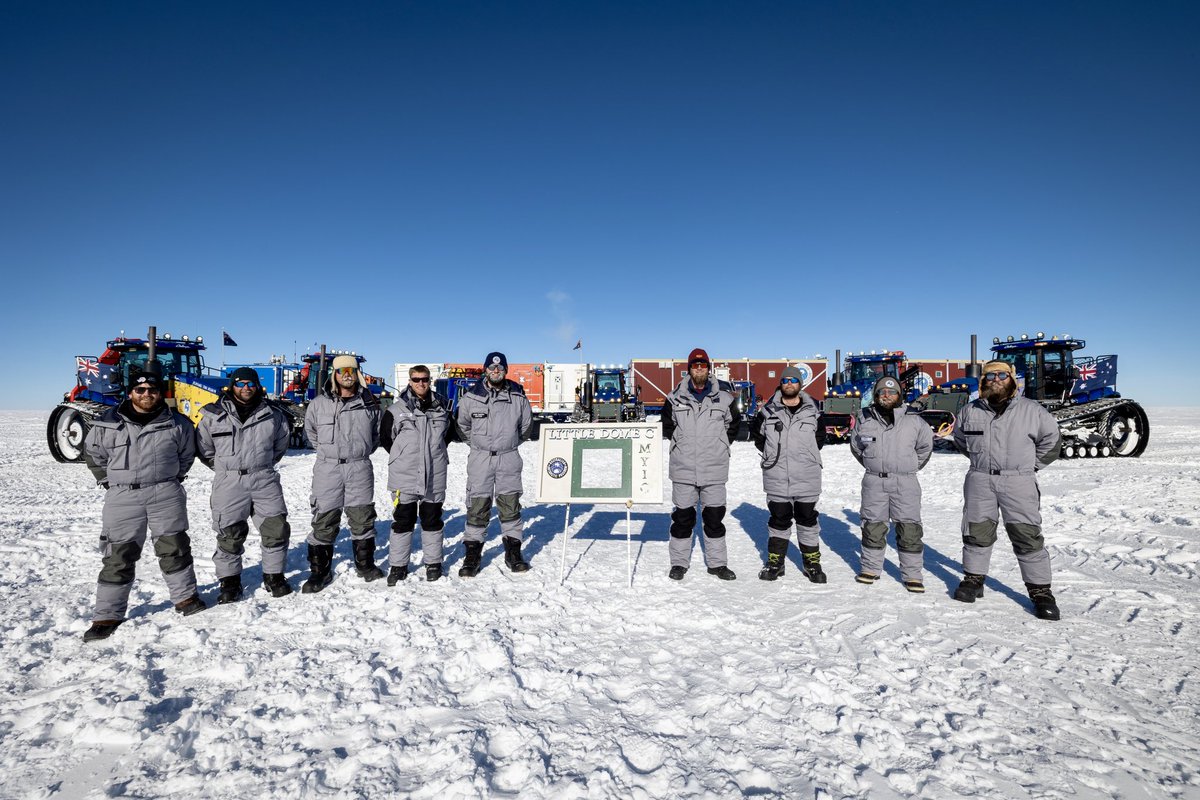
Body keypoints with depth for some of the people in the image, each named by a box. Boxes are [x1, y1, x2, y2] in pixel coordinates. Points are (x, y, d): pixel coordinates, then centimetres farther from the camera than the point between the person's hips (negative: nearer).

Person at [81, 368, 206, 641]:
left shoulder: (177, 423, 0)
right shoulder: (108, 423, 0)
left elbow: (187, 454, 14)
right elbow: (93, 454, 12)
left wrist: (172, 480, 9)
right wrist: (111, 482, 7)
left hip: (166, 495, 0)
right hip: (123, 497, 0)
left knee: (174, 547, 8)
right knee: (118, 555, 4)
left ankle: (185, 596, 22)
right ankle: (108, 615, 13)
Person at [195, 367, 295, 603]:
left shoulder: (273, 415, 3)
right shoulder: (214, 415, 0)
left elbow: (281, 444, 18)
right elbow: (203, 448, 10)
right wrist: (226, 468, 8)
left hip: (264, 480, 1)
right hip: (229, 483, -1)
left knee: (277, 528, -1)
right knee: (229, 533, 3)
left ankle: (273, 575, 16)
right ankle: (229, 581, 21)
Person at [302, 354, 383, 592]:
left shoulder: (369, 403, 2)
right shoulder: (319, 403, -1)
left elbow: (377, 433, 16)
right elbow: (311, 431, 15)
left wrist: (361, 452, 11)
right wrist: (328, 450, 12)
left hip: (360, 468, 1)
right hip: (328, 469, -1)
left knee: (363, 519, 10)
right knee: (324, 522, 3)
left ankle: (365, 565, 26)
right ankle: (320, 571, 17)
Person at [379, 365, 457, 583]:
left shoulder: (442, 406, 5)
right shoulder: (397, 409, -3)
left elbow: (450, 433, 19)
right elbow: (385, 438, 5)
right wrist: (402, 457, 5)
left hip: (435, 475, 2)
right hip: (404, 475, -2)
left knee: (432, 520, 12)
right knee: (403, 520, 6)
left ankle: (433, 562, 24)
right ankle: (398, 565, 18)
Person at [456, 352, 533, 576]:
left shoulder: (518, 396, 0)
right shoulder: (471, 397, -2)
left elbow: (526, 425, 15)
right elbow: (463, 425, 13)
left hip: (509, 458, 1)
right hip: (480, 457, 0)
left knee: (510, 504, 5)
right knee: (477, 505, 1)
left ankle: (513, 552, 15)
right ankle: (472, 553, 10)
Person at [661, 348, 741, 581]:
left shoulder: (724, 397, 2)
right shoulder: (675, 398, 1)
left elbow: (734, 424, 17)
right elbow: (666, 426, 14)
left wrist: (721, 445, 10)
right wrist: (679, 444, 7)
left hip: (714, 469, 1)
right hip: (683, 468, 0)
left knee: (714, 517, 9)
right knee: (682, 516, 8)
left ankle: (717, 563, 23)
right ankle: (679, 563, 21)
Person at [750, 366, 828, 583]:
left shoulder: (813, 410, 2)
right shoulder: (769, 410, 0)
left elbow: (821, 436, 16)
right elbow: (755, 432, 13)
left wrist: (809, 454, 7)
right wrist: (769, 452, 5)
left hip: (807, 477, 1)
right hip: (776, 477, 0)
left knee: (808, 519, 10)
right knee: (779, 520, 9)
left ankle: (812, 562, 23)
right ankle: (775, 561, 21)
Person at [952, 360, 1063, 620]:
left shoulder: (1031, 410, -1)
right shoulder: (970, 411, 4)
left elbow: (1051, 438, 12)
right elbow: (959, 437, 22)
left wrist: (1032, 465, 10)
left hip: (1018, 481, -2)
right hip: (980, 481, 2)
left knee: (1027, 536, -3)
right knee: (976, 532, 8)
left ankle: (1041, 591, 8)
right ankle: (973, 579, 21)